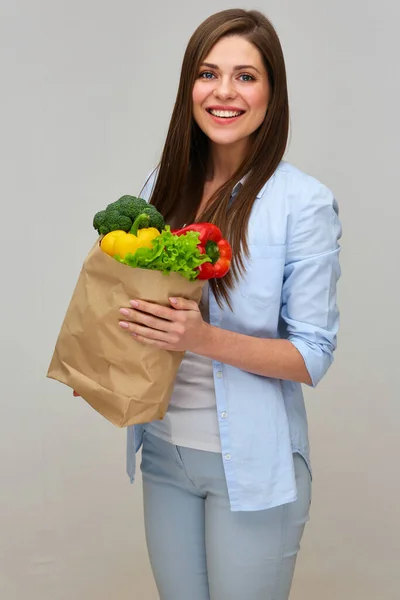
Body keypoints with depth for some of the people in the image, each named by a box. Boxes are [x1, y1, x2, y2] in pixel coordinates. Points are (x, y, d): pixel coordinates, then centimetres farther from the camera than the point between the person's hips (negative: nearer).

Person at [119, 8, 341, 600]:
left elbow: (313, 356, -12)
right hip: (164, 447, 5)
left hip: (250, 463, -5)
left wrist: (206, 338, -26)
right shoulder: (164, 186, 2)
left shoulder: (304, 203, -14)